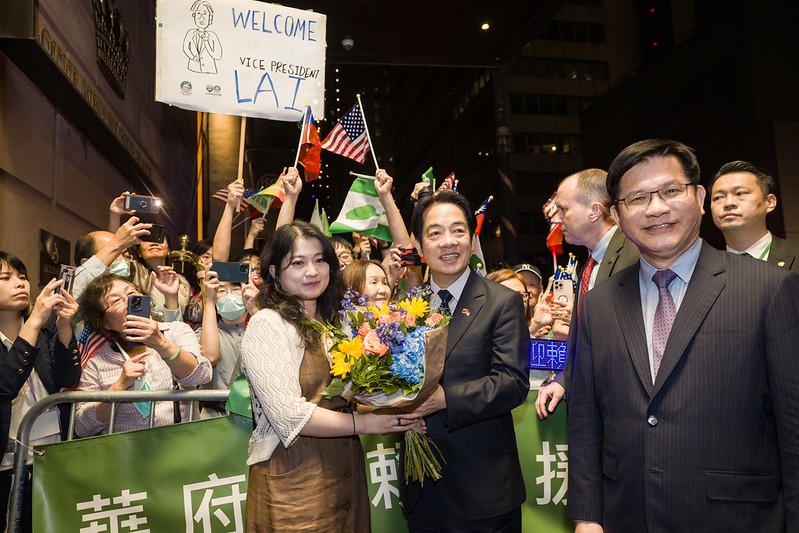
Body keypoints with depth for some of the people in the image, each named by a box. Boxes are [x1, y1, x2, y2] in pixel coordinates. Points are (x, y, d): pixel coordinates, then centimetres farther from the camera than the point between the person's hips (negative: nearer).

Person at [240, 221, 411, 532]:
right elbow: (290, 415, -20)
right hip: (294, 478, -7)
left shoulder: (332, 321, 10)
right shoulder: (266, 325, -14)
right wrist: (367, 423, -17)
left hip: (345, 469, 7)